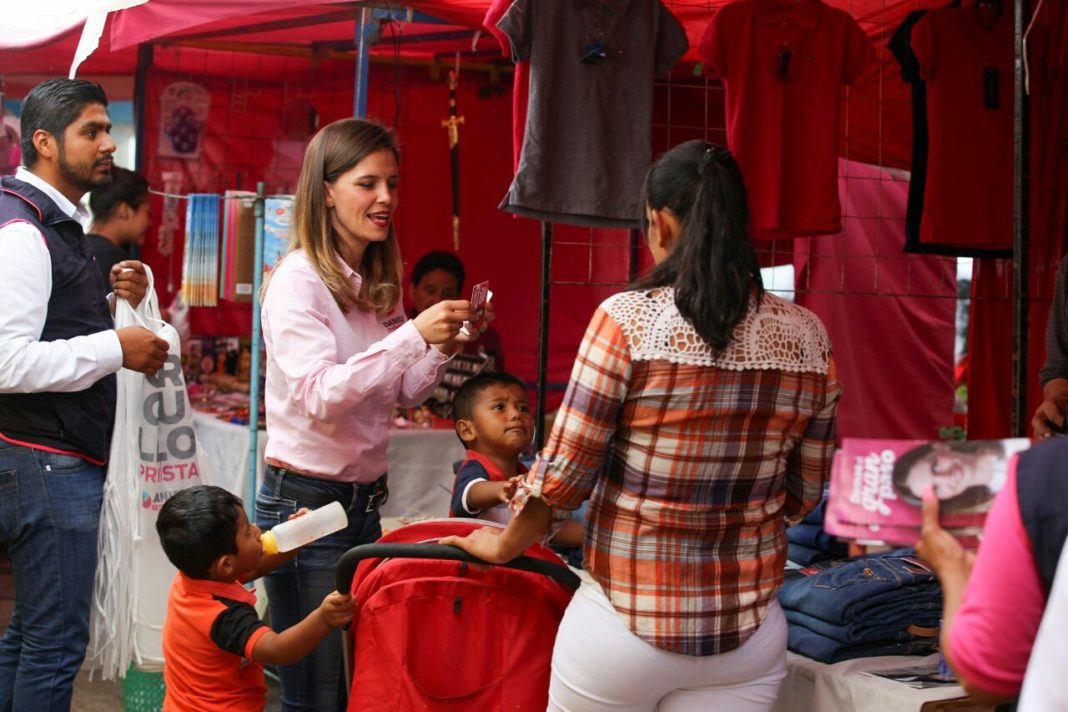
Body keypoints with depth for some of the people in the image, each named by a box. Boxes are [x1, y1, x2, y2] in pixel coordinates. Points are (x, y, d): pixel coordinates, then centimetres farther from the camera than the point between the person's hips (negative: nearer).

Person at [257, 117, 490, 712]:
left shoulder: (378, 283, 9)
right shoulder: (299, 279, -13)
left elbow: (404, 392, 15)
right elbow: (318, 395, -24)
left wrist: (445, 346, -4)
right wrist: (414, 334, -30)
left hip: (365, 503, 7)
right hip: (306, 503, -7)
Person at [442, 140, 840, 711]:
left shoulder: (628, 319, -14)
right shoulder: (807, 337, -2)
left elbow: (564, 470, -10)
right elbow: (803, 493, 7)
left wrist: (505, 544, 9)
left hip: (624, 628, -2)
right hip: (748, 638, 3)